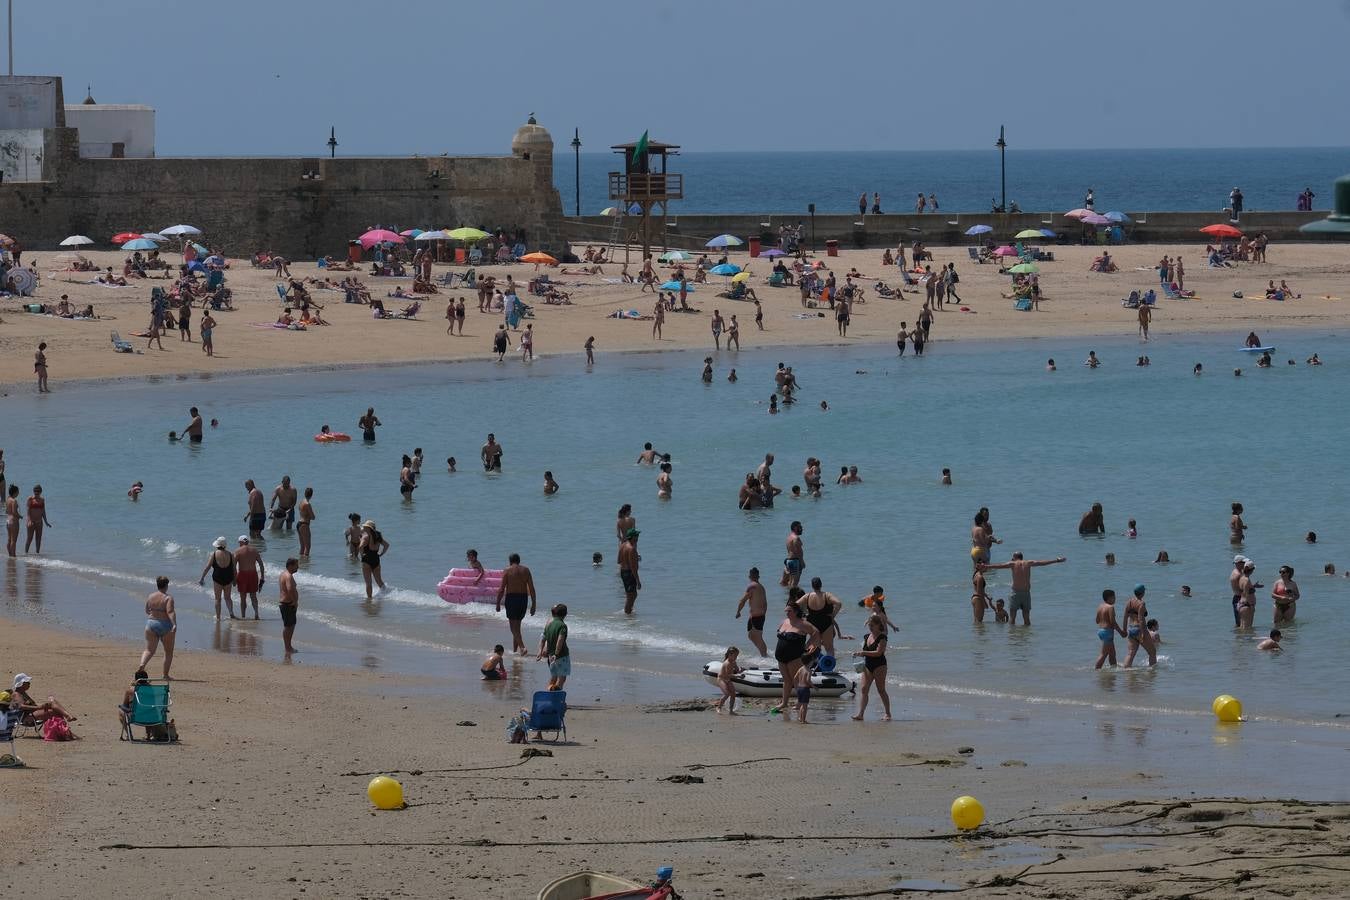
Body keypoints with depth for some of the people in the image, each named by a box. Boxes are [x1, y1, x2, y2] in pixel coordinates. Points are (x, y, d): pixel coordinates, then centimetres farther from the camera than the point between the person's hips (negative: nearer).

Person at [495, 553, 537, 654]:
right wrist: (533, 605, 7)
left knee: (514, 627, -3)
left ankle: (522, 647, -20)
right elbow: (532, 589, 3)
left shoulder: (507, 570, -4)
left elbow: (502, 589, -8)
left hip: (511, 597, -4)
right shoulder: (525, 570, 6)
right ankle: (514, 649, 22)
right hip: (524, 598, 4)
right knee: (517, 625, 18)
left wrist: (498, 604, -1)